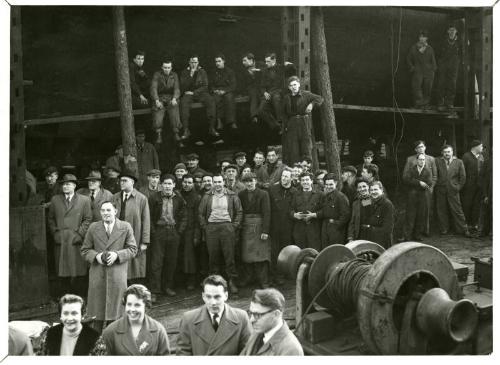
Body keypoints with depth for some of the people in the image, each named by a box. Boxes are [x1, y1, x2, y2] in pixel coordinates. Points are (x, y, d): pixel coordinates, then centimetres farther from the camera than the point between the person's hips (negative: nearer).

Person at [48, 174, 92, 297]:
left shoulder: (84, 200, 6)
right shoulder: (55, 200, 13)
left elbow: (88, 219, 2)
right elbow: (51, 219, 15)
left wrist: (79, 234, -6)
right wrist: (55, 233, 4)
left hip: (76, 242, -2)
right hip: (60, 241, 2)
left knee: (79, 272, -2)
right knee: (63, 273, 2)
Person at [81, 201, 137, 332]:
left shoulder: (126, 227, 1)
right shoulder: (93, 227, 6)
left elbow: (132, 249, 2)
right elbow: (85, 250, 9)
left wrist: (117, 255, -14)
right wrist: (96, 256, -11)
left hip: (117, 274, -1)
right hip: (97, 274, 1)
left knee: (114, 309, 6)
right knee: (97, 311, 6)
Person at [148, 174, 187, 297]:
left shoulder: (179, 199, 5)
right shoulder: (154, 198, -1)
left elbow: (183, 218, 9)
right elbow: (150, 217, 1)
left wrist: (179, 231, -1)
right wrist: (153, 231, -7)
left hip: (174, 232, 2)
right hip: (159, 231, -2)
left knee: (171, 261, 8)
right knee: (156, 261, -3)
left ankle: (168, 287, 19)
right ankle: (155, 289, 1)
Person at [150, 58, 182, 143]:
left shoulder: (174, 75, 8)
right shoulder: (157, 75, 1)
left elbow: (177, 89, -2)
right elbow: (153, 89, -8)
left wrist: (174, 99, -23)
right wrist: (157, 101, -25)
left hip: (171, 97, 1)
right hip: (159, 97, -1)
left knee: (174, 108, -30)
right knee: (158, 111, -30)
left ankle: (176, 133, -25)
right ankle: (158, 135, -25)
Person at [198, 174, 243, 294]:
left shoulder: (232, 196, 6)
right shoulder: (207, 197, 9)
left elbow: (239, 212, 8)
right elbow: (201, 213, 13)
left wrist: (235, 226, -1)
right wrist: (205, 227, 4)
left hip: (227, 226, -1)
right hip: (211, 227, 1)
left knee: (230, 256, -3)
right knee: (213, 256, 3)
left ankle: (232, 282, 4)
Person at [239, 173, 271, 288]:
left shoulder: (263, 194, -3)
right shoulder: (241, 195, 8)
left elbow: (266, 213, -7)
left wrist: (265, 231, -13)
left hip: (259, 226, -3)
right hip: (245, 227, 3)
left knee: (261, 255, -3)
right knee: (246, 256, 4)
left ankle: (263, 282, 2)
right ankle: (248, 278, 15)